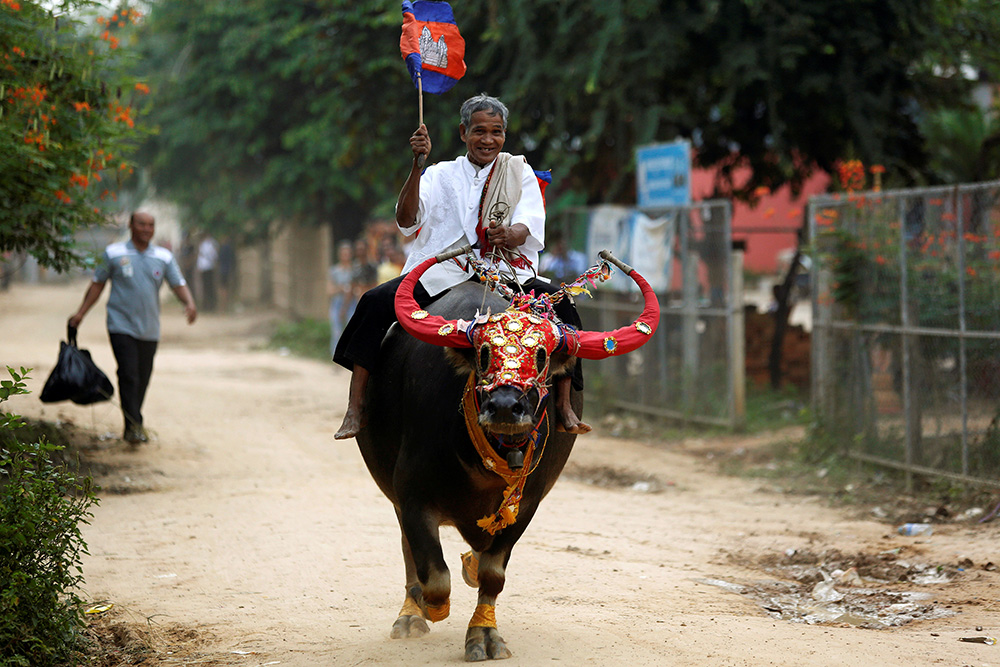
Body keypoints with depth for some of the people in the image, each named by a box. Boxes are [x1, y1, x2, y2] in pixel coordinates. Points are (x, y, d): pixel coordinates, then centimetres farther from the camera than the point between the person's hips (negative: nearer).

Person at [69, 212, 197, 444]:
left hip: (149, 330, 3)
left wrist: (190, 303, -17)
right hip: (121, 326, -3)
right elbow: (97, 284, 8)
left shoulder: (164, 257, 8)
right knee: (128, 375, -15)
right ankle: (133, 426, -14)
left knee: (142, 379, 7)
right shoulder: (113, 254, 2)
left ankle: (135, 424, 22)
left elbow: (179, 285, 3)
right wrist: (81, 313, 3)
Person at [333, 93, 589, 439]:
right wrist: (418, 165, -15)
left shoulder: (520, 173, 11)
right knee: (376, 302, -23)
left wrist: (508, 235, -30)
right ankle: (355, 407, -21)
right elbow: (407, 221, -5)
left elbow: (529, 230, -5)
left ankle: (564, 407, -24)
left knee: (559, 303, -27)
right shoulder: (441, 175, 11)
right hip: (440, 273, 0)